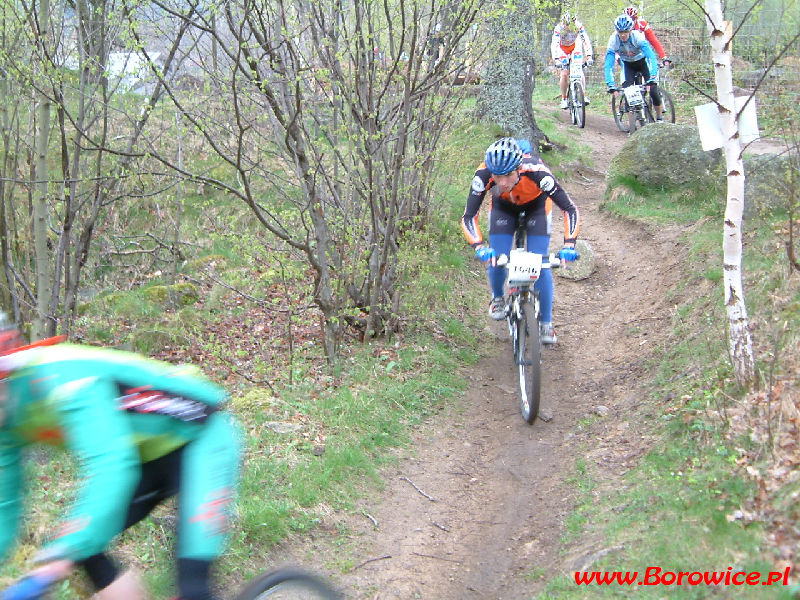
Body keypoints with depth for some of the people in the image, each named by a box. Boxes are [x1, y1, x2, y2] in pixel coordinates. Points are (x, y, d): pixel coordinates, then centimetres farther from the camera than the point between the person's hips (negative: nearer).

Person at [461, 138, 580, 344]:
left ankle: (546, 324, 5)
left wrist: (569, 245, -48)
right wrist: (479, 247, -49)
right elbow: (469, 217, -32)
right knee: (496, 259, -11)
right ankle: (497, 299, 22)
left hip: (536, 204, -1)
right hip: (503, 207, 1)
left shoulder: (536, 172, -42)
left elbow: (570, 209, -36)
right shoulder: (483, 175, -38)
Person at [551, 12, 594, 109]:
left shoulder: (579, 26, -30)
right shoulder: (558, 28, -33)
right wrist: (556, 60, -51)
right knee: (564, 73, -12)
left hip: (575, 47, 1)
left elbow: (586, 41, -31)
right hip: (563, 48, -1)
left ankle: (584, 96, -12)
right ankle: (564, 99, 0)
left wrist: (589, 56, -42)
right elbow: (554, 45, -38)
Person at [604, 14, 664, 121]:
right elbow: (608, 65, -30)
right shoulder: (613, 40, -29)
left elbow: (651, 57, -39)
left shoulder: (638, 37, -34)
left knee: (653, 89, -15)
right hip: (628, 64, 2)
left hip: (643, 62, -2)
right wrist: (611, 86, -40)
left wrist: (652, 79, -50)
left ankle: (659, 117, 8)